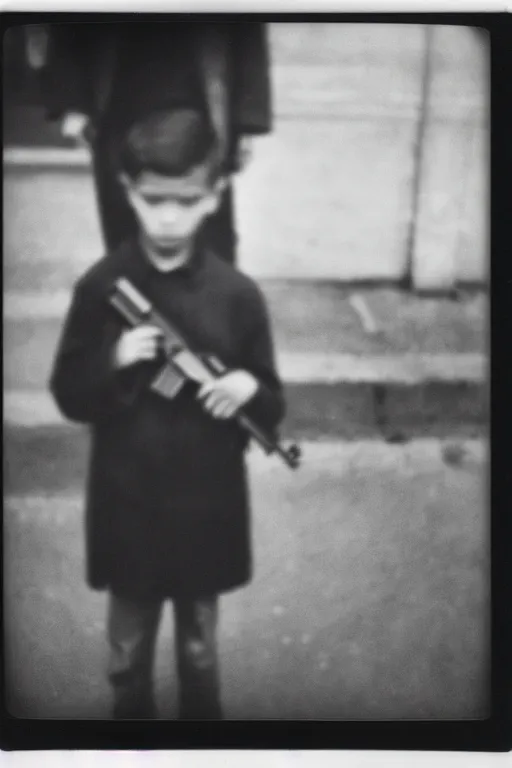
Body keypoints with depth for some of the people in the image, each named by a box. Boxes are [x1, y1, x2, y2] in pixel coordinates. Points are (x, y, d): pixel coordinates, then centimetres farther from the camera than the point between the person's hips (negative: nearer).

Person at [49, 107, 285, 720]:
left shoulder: (238, 295, -10)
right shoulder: (100, 287, -10)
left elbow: (272, 409, -3)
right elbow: (69, 396, -3)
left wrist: (249, 389, -24)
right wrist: (114, 364, -22)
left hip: (207, 506, 0)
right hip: (126, 505, 0)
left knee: (199, 644, 21)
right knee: (128, 645, 21)